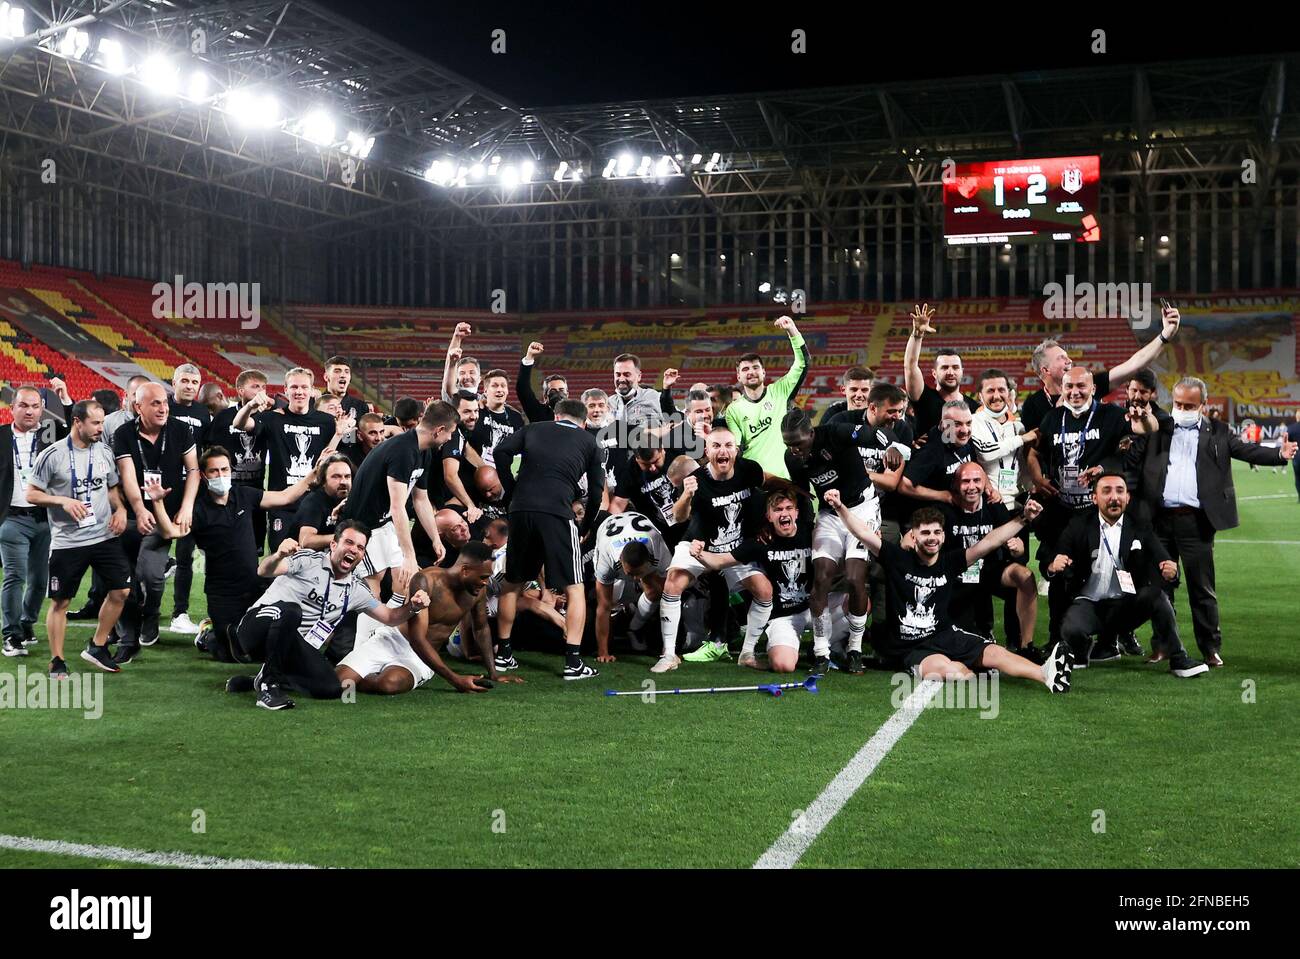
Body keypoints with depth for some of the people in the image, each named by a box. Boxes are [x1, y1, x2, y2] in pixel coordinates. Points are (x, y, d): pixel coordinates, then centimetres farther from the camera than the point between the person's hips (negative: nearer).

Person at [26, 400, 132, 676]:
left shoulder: (104, 452, 6)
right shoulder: (52, 455, -9)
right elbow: (32, 494, -5)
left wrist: (120, 509, -1)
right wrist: (63, 501, -20)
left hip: (105, 537, 4)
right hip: (67, 542, -4)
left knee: (120, 590, 1)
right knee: (60, 601, 3)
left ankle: (97, 647, 18)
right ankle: (57, 661, 16)